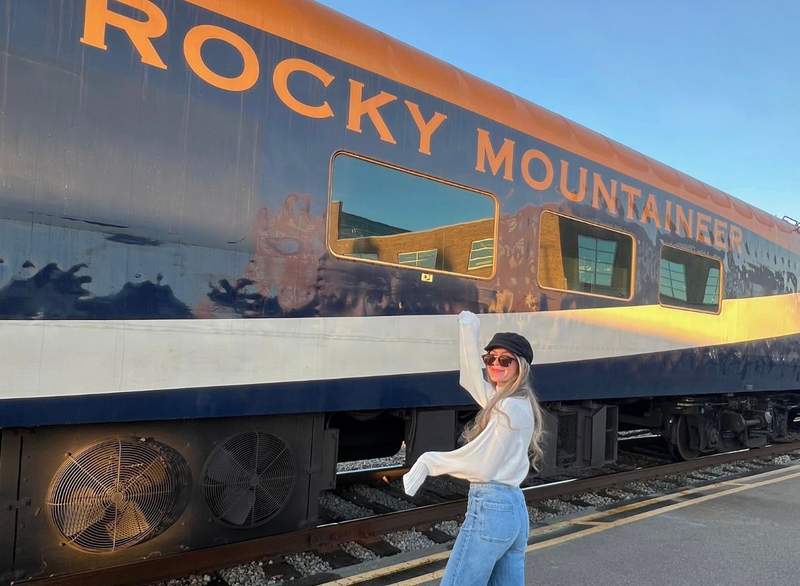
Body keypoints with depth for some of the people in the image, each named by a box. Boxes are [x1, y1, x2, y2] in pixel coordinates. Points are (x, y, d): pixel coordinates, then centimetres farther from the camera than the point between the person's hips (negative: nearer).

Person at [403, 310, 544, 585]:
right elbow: (472, 380, 18)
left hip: (490, 508, -9)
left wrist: (429, 461, -8)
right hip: (514, 508, 9)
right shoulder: (517, 402, 11)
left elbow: (479, 464, -16)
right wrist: (470, 333, 14)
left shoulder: (510, 407, -15)